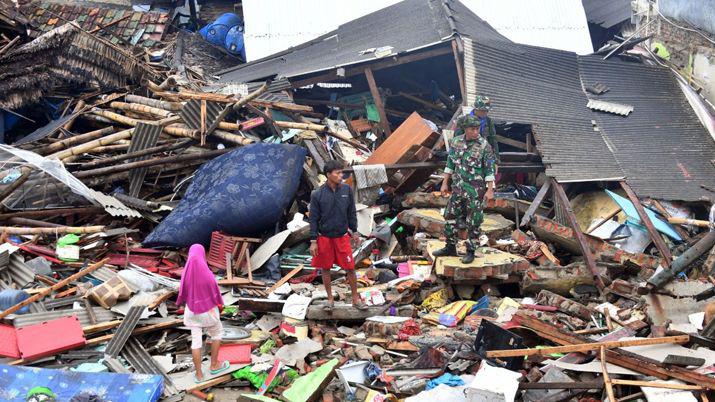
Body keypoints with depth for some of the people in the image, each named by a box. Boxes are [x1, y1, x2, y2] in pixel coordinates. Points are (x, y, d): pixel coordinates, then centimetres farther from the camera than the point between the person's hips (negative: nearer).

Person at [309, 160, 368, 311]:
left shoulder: (347, 190, -6)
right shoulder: (317, 195, -12)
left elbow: (351, 212, 6)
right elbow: (314, 219, -6)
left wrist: (354, 231, 10)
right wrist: (313, 241, -6)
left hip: (342, 236, 1)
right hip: (324, 238, -1)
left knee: (350, 268, 2)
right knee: (325, 268, 10)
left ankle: (355, 298, 18)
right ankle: (330, 298, 27)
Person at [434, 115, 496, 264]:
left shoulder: (484, 146, -11)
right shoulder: (456, 142, 2)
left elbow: (489, 170, -9)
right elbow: (450, 164, 10)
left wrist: (490, 190, -13)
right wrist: (445, 183, 10)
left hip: (476, 190, -5)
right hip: (458, 187, 5)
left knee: (473, 222, 2)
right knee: (451, 217, 10)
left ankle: (471, 251, 13)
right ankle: (450, 247, 23)